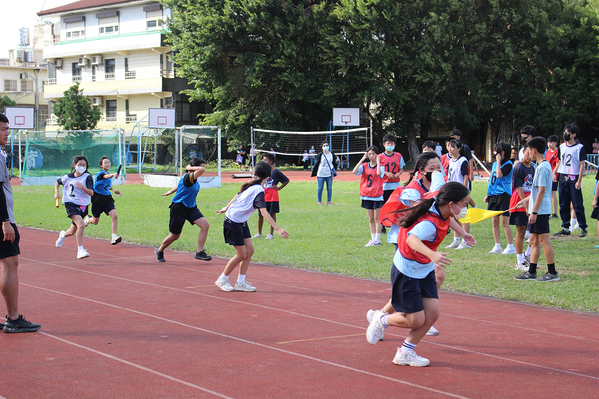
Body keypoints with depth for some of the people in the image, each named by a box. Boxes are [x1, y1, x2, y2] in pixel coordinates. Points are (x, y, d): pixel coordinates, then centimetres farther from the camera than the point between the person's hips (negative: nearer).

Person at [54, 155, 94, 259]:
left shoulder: (87, 177, -4)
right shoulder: (68, 177, 2)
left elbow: (91, 193, -14)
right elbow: (58, 182, 23)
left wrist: (82, 187, -31)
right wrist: (56, 192, 7)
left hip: (83, 206, 2)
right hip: (70, 203, -2)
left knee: (72, 232, 14)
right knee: (81, 224, -27)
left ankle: (63, 235, 51)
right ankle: (80, 250, -25)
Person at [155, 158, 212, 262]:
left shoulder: (194, 180, 5)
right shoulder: (188, 178, -25)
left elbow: (180, 185, 21)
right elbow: (202, 170, -42)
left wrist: (171, 191, 34)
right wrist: (190, 167, -25)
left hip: (191, 208, 8)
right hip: (179, 208, -8)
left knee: (205, 225, -15)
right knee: (175, 236, 8)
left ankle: (200, 252, -9)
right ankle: (159, 251, 36)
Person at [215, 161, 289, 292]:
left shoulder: (251, 184, 2)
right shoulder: (259, 191, -25)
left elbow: (238, 196, 17)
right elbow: (264, 212, -35)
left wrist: (227, 208, 33)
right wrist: (278, 229, -41)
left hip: (241, 222, 9)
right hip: (233, 223, -9)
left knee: (249, 251, 5)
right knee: (241, 255, -2)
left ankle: (240, 282, 10)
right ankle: (222, 280, 15)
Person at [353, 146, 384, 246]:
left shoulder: (380, 166, -3)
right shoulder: (364, 166, 6)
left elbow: (379, 173, -27)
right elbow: (354, 171, -12)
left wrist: (377, 161, -16)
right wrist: (362, 159, -10)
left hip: (377, 196, -4)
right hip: (367, 196, 4)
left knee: (377, 219, 0)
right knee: (371, 219, 10)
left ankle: (377, 240, 4)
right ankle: (373, 239, 16)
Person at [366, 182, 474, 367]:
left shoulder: (442, 213, -6)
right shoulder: (430, 223, -34)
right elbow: (412, 239, -53)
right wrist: (432, 255, -69)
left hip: (425, 271, 9)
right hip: (407, 273, -9)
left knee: (432, 314, 1)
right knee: (416, 321, -3)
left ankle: (405, 353, 17)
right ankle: (382, 320, 26)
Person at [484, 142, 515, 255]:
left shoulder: (508, 164, -9)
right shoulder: (495, 164, 14)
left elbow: (499, 175, -24)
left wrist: (499, 161, -16)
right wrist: (488, 195, 18)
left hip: (504, 195, -8)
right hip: (493, 195, 8)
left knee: (504, 222, -7)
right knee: (495, 222, 9)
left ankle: (511, 246, 0)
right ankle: (497, 246, 15)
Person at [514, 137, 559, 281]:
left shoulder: (543, 168, -17)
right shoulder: (543, 165, 14)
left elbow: (542, 191, -21)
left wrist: (534, 212, -21)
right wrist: (527, 200, 31)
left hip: (541, 210, -10)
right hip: (537, 211, 10)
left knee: (544, 240, -6)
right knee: (534, 240, 12)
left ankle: (552, 273, -2)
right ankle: (531, 272, 16)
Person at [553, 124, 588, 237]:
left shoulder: (579, 147, -6)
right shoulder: (562, 147, 13)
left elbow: (582, 165, -8)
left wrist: (579, 181, -14)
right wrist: (555, 173, 9)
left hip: (574, 180, -6)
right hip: (562, 179, 6)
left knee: (578, 205, -5)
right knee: (563, 206, 7)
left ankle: (583, 228, 4)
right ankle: (566, 228, 14)